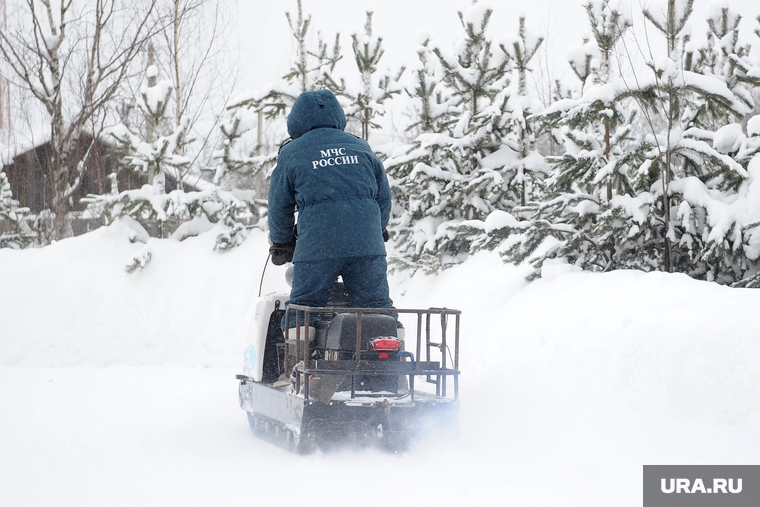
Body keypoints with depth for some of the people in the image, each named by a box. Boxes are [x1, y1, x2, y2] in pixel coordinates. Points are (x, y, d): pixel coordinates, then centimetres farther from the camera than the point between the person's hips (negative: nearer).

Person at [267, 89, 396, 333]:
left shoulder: (291, 153, 9)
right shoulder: (361, 147, 17)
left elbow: (279, 205, 11)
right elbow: (384, 196, 18)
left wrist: (281, 244, 25)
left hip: (317, 247, -3)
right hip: (367, 245, 3)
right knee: (376, 307, 10)